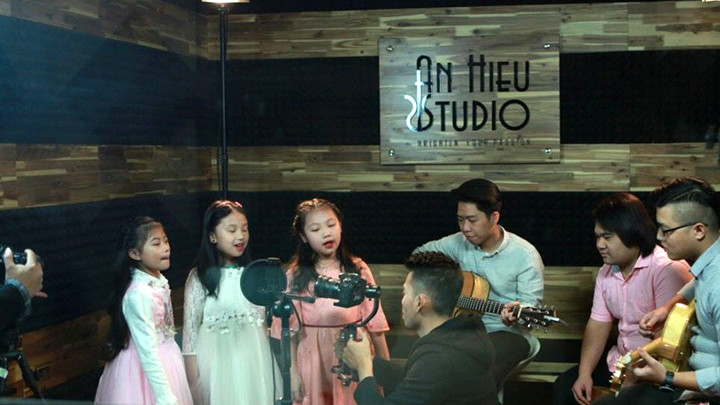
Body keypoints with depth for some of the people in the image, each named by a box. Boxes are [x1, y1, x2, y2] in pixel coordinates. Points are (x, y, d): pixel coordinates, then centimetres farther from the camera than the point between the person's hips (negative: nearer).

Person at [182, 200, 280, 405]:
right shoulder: (200, 277, -6)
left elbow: (264, 322, 11)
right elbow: (190, 327, -5)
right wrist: (193, 379, -7)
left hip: (254, 360, 4)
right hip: (218, 363, -3)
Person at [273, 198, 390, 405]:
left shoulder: (358, 269, 0)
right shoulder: (296, 277, -2)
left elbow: (374, 321, 2)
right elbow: (289, 330, -1)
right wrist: (293, 373, -3)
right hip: (314, 362, 0)